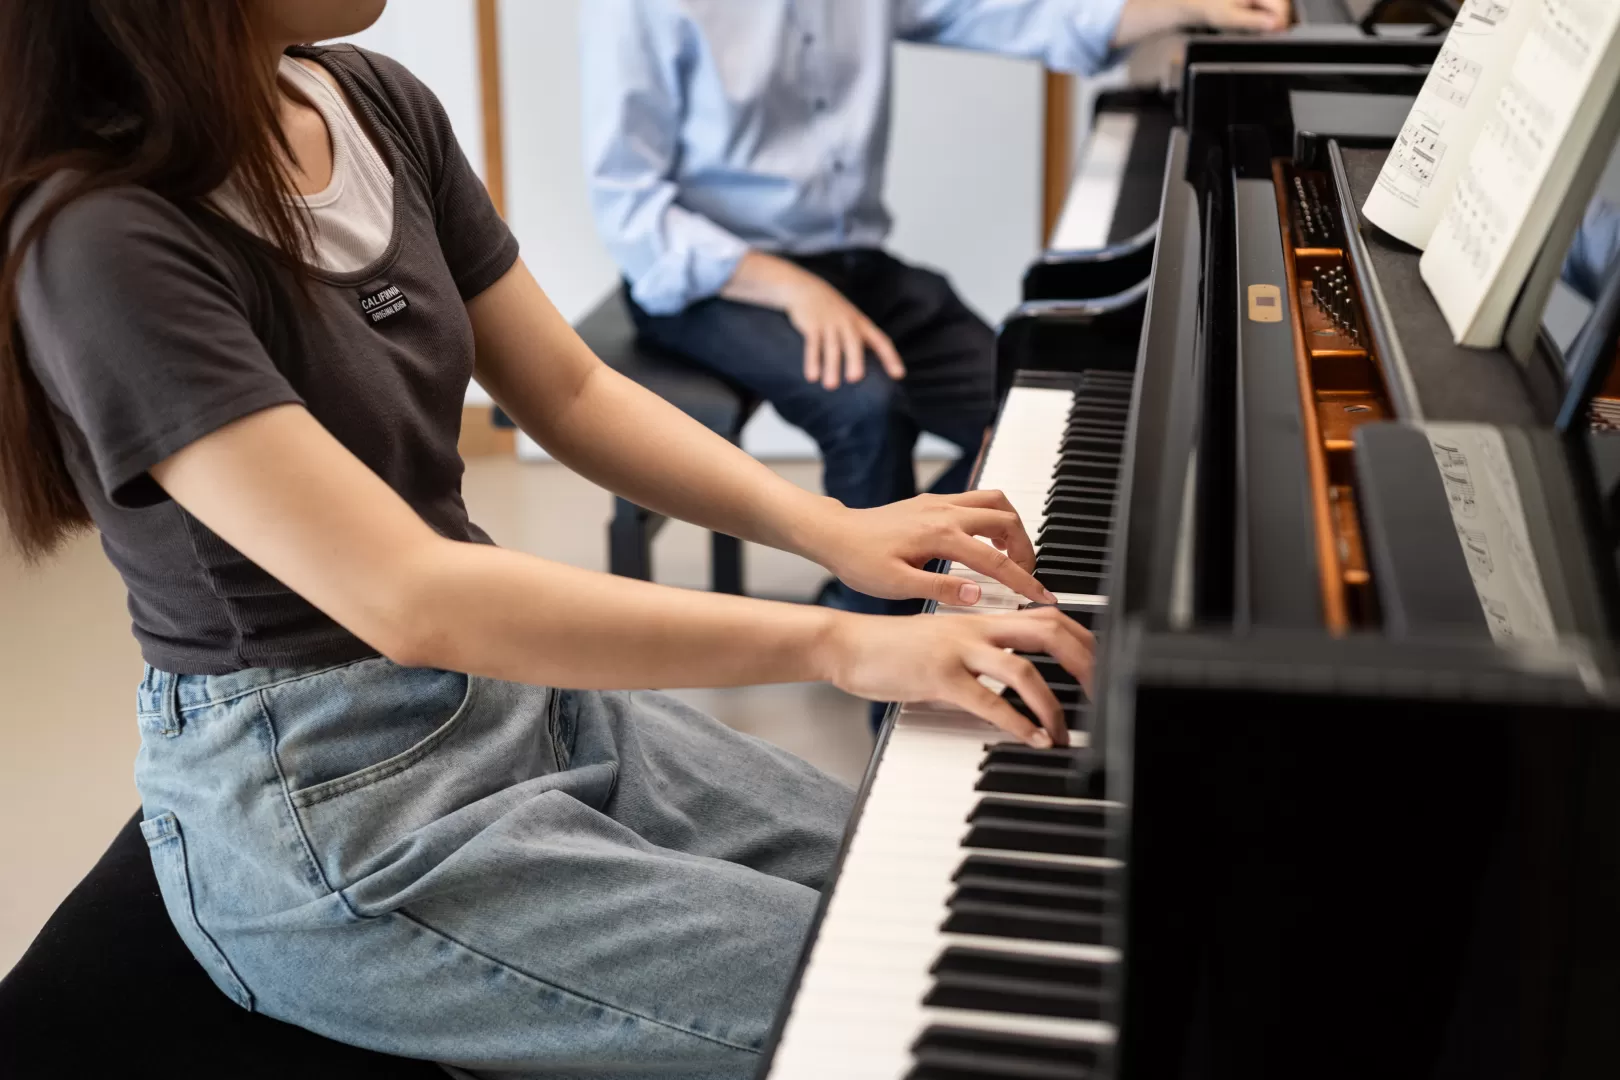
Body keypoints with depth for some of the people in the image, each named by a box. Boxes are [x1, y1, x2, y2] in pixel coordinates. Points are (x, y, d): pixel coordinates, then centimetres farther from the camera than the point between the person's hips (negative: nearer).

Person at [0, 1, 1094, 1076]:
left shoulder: (378, 106, 1)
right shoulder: (103, 246, -24)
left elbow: (574, 392, 8)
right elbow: (407, 599, -32)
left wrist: (833, 530, -6)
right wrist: (837, 643, -34)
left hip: (519, 693, 8)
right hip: (327, 808, -8)